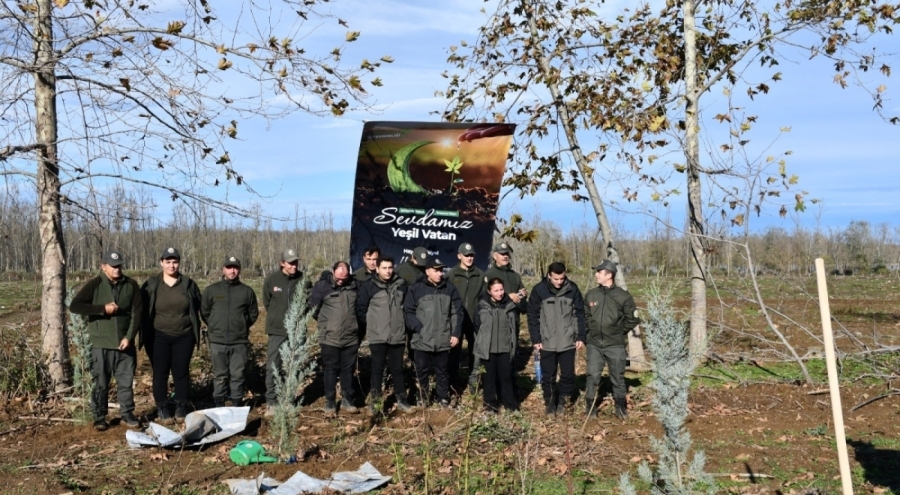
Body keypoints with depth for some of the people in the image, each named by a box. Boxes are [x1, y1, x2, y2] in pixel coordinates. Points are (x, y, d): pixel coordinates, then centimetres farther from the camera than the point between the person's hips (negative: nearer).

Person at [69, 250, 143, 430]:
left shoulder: (131, 285, 2)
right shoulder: (94, 285, -4)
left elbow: (137, 312, 2)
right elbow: (74, 306, -12)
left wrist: (129, 337, -7)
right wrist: (103, 308, -18)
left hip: (125, 343, 2)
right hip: (101, 344, -2)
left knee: (126, 381, 9)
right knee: (101, 383, 5)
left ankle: (127, 413, 21)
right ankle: (99, 417, 16)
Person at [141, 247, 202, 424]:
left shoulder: (189, 284, 3)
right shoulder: (151, 285, 0)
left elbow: (196, 310, 9)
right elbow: (143, 311, 4)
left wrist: (195, 333, 5)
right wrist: (146, 333, -1)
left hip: (183, 337, 1)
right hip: (159, 337, -1)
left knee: (181, 373, 6)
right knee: (160, 373, 3)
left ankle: (182, 408, 17)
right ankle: (162, 409, 13)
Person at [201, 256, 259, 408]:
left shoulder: (247, 291, 4)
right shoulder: (211, 290, 3)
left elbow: (253, 313, 13)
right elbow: (204, 312, 12)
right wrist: (214, 327, 13)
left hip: (240, 341, 0)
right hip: (218, 341, 0)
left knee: (238, 375, 3)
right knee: (220, 375, 6)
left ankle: (237, 404, 11)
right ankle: (218, 404, 13)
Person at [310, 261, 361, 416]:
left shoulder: (354, 285, 1)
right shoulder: (322, 286, -9)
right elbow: (313, 308, -1)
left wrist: (353, 324, 11)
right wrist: (326, 323, 7)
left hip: (351, 338, 3)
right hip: (330, 338, -3)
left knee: (348, 370, 11)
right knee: (330, 370, 5)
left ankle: (347, 401, 22)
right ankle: (330, 403, 14)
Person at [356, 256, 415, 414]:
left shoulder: (401, 285, 4)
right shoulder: (368, 286, -5)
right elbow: (360, 309, -1)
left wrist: (405, 326, 11)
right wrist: (367, 328, 1)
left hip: (398, 336, 2)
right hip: (377, 336, -2)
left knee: (398, 369, 11)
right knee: (377, 369, 5)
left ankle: (401, 400, 21)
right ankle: (374, 401, 14)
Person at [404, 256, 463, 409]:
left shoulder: (450, 289, 5)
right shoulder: (416, 289, -3)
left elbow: (457, 312, 7)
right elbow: (408, 311, -1)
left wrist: (456, 333, 1)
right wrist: (418, 328, -11)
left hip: (443, 340, 2)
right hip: (422, 339, -2)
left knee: (442, 371, 12)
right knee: (422, 371, 9)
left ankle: (443, 398, 24)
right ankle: (423, 396, 25)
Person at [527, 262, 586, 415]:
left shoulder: (572, 289, -4)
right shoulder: (539, 290, -7)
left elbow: (580, 314, 4)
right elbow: (533, 316, -2)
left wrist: (580, 337, 1)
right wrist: (536, 339, -4)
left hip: (568, 342, 1)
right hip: (547, 343, -1)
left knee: (568, 374, 7)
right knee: (548, 375, 7)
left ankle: (563, 399, 26)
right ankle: (549, 401, 24)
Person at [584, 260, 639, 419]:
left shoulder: (623, 296, -8)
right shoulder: (591, 295, 2)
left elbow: (632, 319, 2)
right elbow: (584, 316, 16)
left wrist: (620, 332, 4)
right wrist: (590, 330, 9)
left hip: (615, 345, -2)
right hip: (594, 344, 2)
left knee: (618, 378, 8)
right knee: (592, 377, 2)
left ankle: (621, 408, 22)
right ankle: (591, 408, 13)